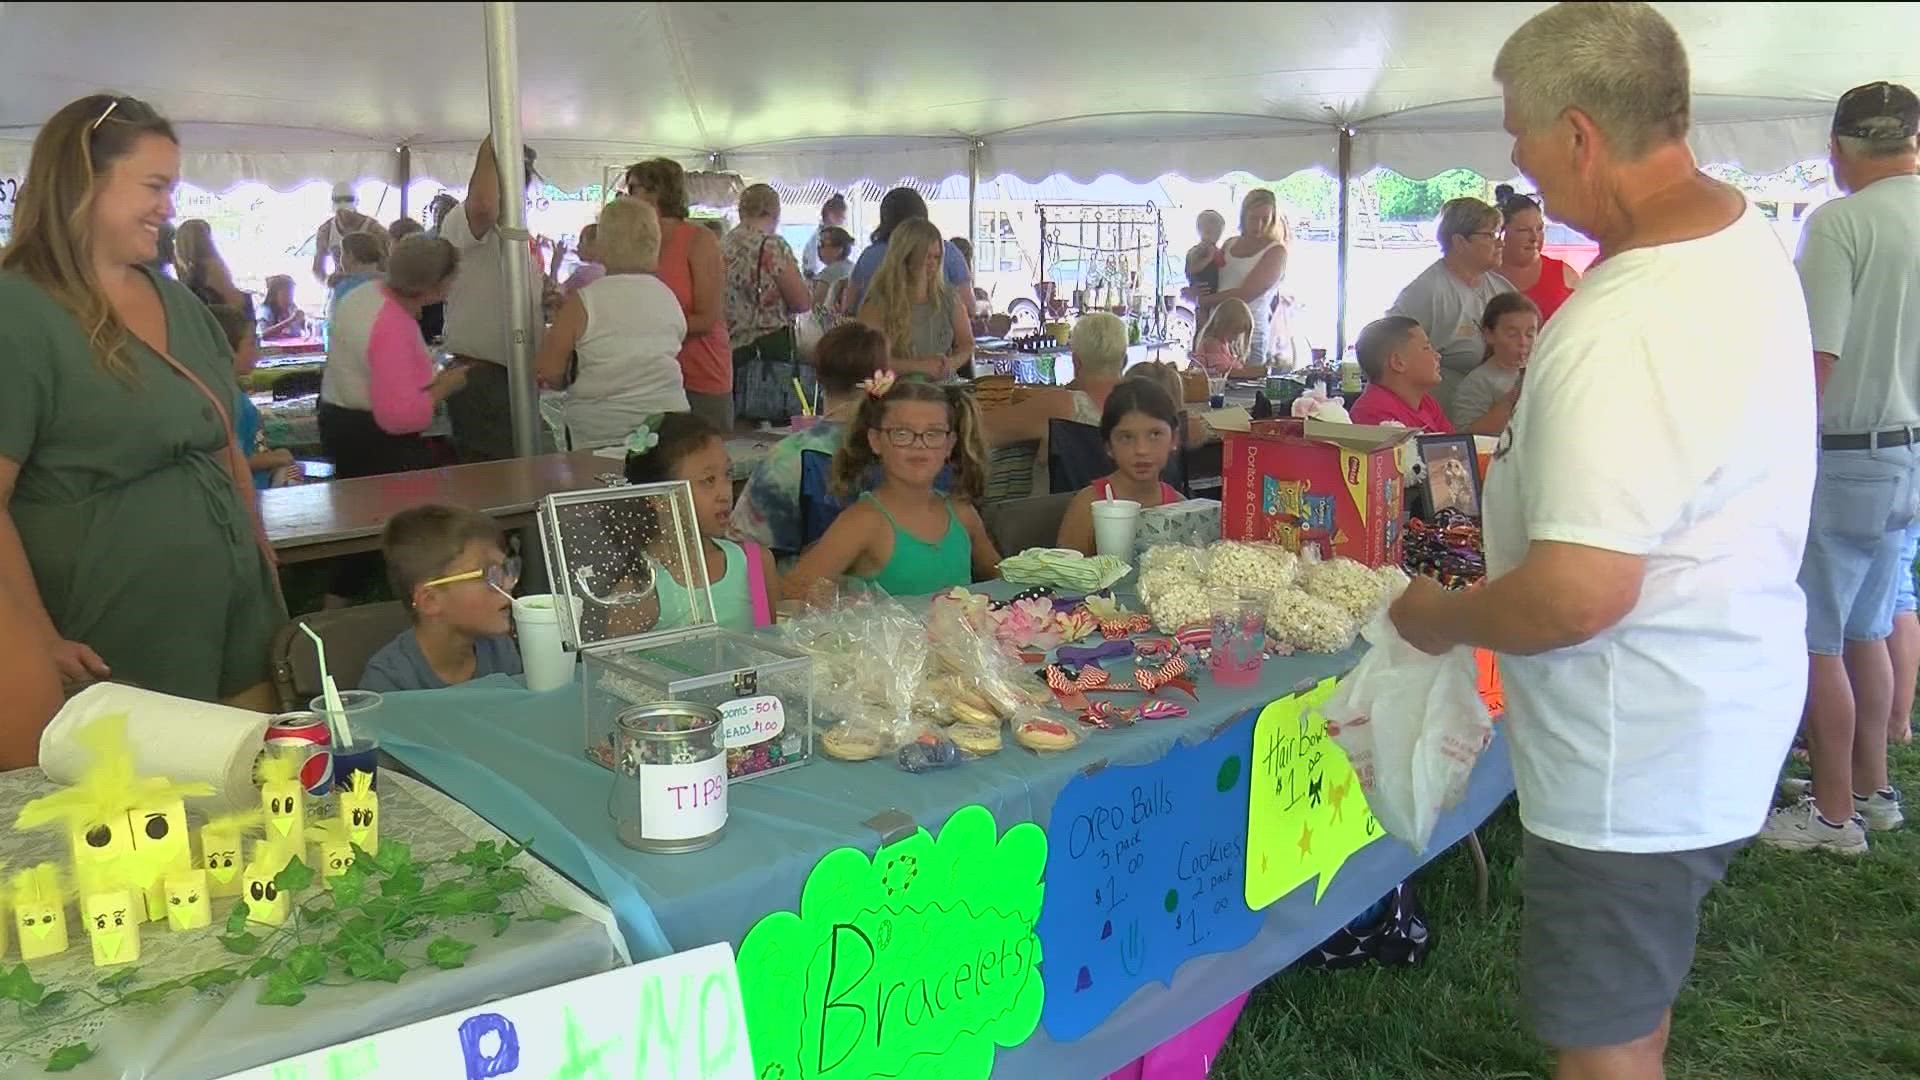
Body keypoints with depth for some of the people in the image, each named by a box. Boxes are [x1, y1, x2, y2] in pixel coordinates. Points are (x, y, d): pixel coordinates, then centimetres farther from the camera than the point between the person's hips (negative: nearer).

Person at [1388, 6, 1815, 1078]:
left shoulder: (1621, 331, -31)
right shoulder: (1745, 234, 3)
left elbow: (1579, 595, -33)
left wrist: (1443, 618, -15)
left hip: (1640, 751, -10)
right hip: (1728, 704, 10)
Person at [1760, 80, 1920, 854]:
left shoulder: (1840, 222, -18)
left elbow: (1816, 360, -20)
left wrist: (1771, 452, -9)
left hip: (1844, 458, -8)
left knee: (1816, 643, 3)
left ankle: (1834, 814, 11)